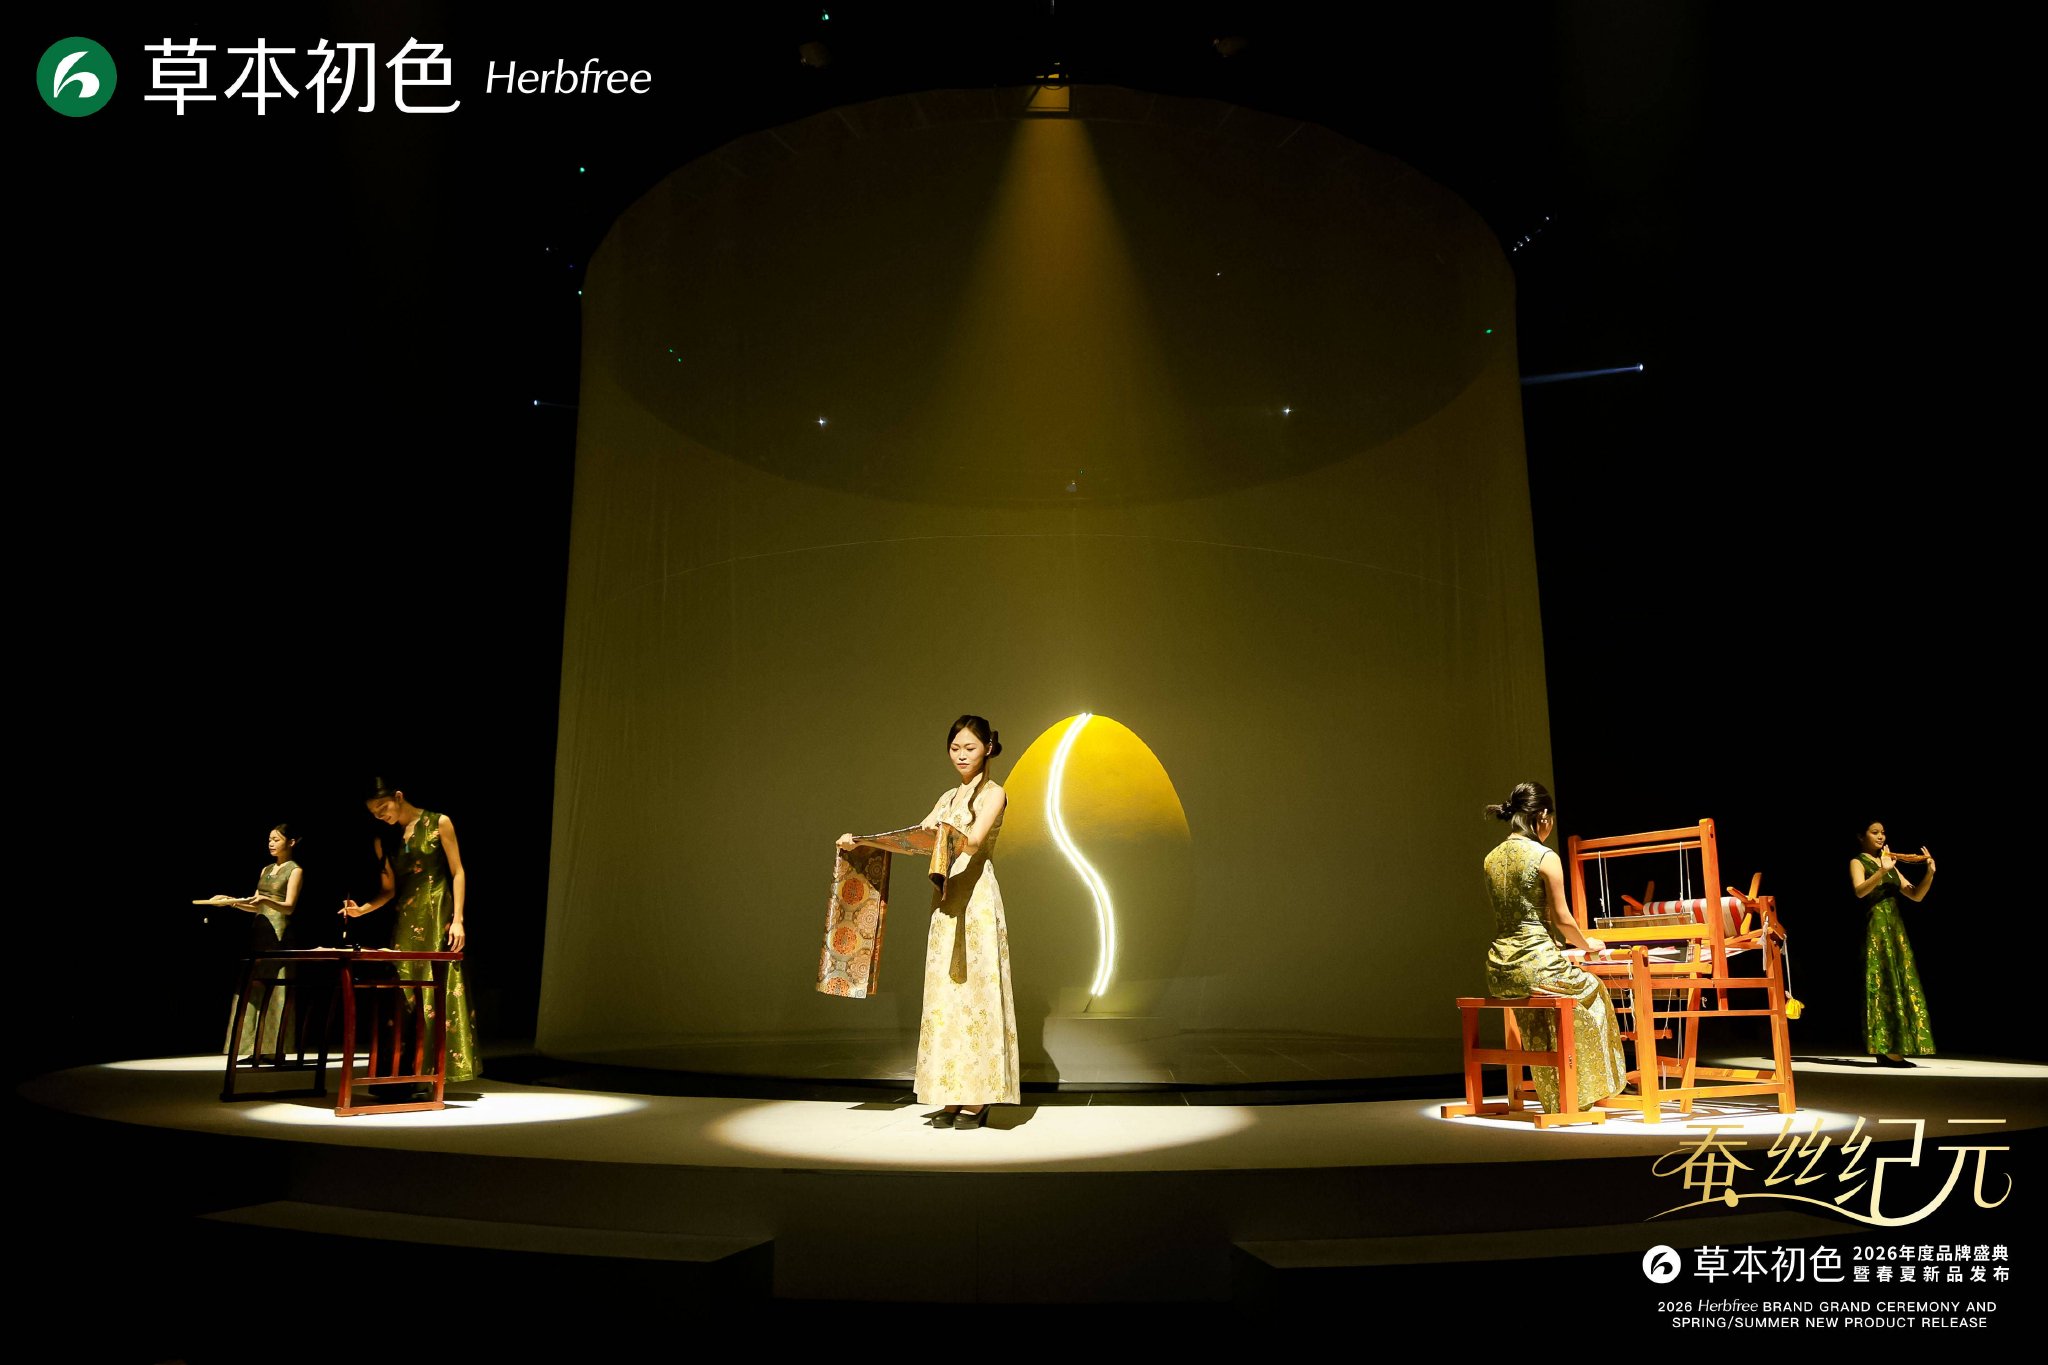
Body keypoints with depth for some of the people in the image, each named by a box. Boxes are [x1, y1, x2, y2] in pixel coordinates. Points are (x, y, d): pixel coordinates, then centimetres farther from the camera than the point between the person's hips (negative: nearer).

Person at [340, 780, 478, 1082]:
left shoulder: (438, 823, -1)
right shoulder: (385, 840, 11)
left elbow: (457, 873, -2)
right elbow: (389, 889, 14)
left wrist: (457, 920, -10)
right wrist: (363, 909, -6)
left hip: (437, 915, -5)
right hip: (405, 921, 5)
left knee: (437, 989, -8)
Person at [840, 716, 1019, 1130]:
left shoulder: (993, 793, -1)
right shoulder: (949, 797, 19)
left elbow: (974, 840, -17)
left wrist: (945, 830, -37)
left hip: (977, 896, -6)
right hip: (946, 897, 7)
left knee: (975, 989, -7)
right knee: (945, 992, 3)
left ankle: (977, 1099, -3)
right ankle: (952, 1097, 7)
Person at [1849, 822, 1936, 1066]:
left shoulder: (1890, 864, 19)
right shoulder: (1857, 862, 0)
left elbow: (1916, 896, 13)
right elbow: (1860, 891, -20)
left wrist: (1930, 872, 0)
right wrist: (1882, 870, -31)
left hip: (1895, 928, 7)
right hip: (1875, 928, -7)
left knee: (1900, 984, 4)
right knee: (1882, 984, -10)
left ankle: (1893, 1050, 6)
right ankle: (1885, 1049, -11)